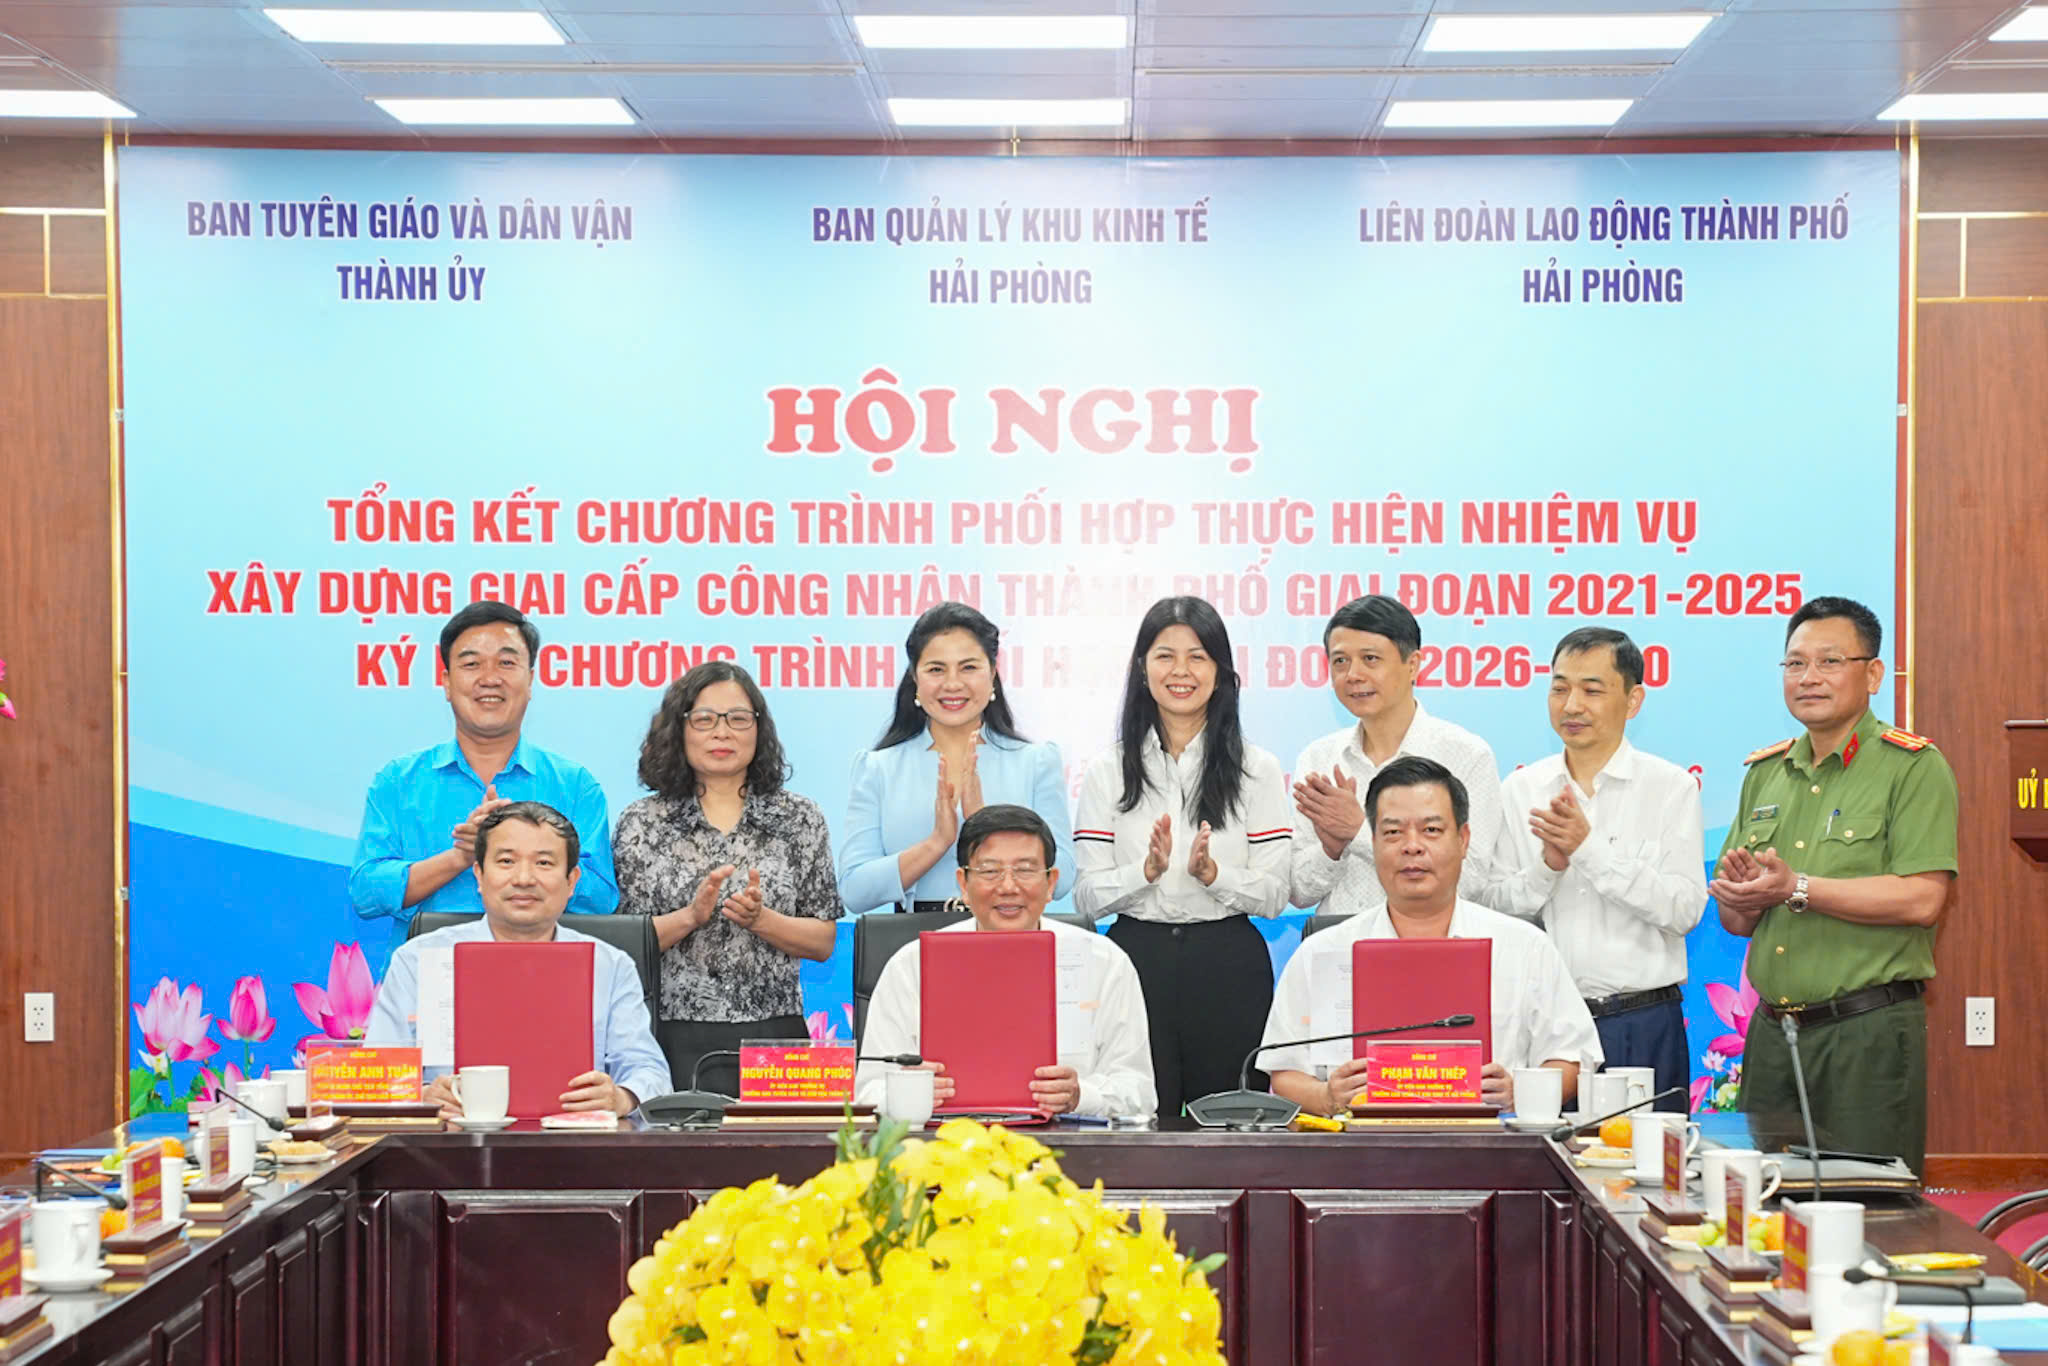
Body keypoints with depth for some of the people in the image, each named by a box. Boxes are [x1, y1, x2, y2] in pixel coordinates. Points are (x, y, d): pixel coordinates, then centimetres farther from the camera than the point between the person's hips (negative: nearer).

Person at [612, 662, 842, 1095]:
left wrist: (761, 920, -11)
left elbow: (824, 942, 5)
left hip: (774, 1037, 1)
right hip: (675, 1039, -1)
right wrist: (690, 916, -14)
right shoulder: (642, 823, 6)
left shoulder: (800, 817, 7)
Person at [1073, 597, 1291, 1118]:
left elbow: (1274, 895, -1)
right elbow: (1086, 898, 0)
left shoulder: (1257, 769, 5)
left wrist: (1212, 873, -18)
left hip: (1229, 966, 0)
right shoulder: (1108, 770, 6)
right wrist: (1146, 870, -16)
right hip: (1136, 961, 0)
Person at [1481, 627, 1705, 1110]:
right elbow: (1492, 907, 6)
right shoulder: (1519, 791, 8)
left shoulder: (1671, 787, 0)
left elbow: (1685, 908, -9)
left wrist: (1590, 848, -15)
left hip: (1642, 1024, -2)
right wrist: (1547, 866, -12)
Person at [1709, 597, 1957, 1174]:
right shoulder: (1765, 773, 14)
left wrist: (1795, 888, -17)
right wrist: (1743, 896, -9)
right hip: (1772, 1032, 6)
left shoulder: (1913, 767, -5)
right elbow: (1734, 918, 15)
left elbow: (1922, 900, -17)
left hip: (1870, 1031, -6)